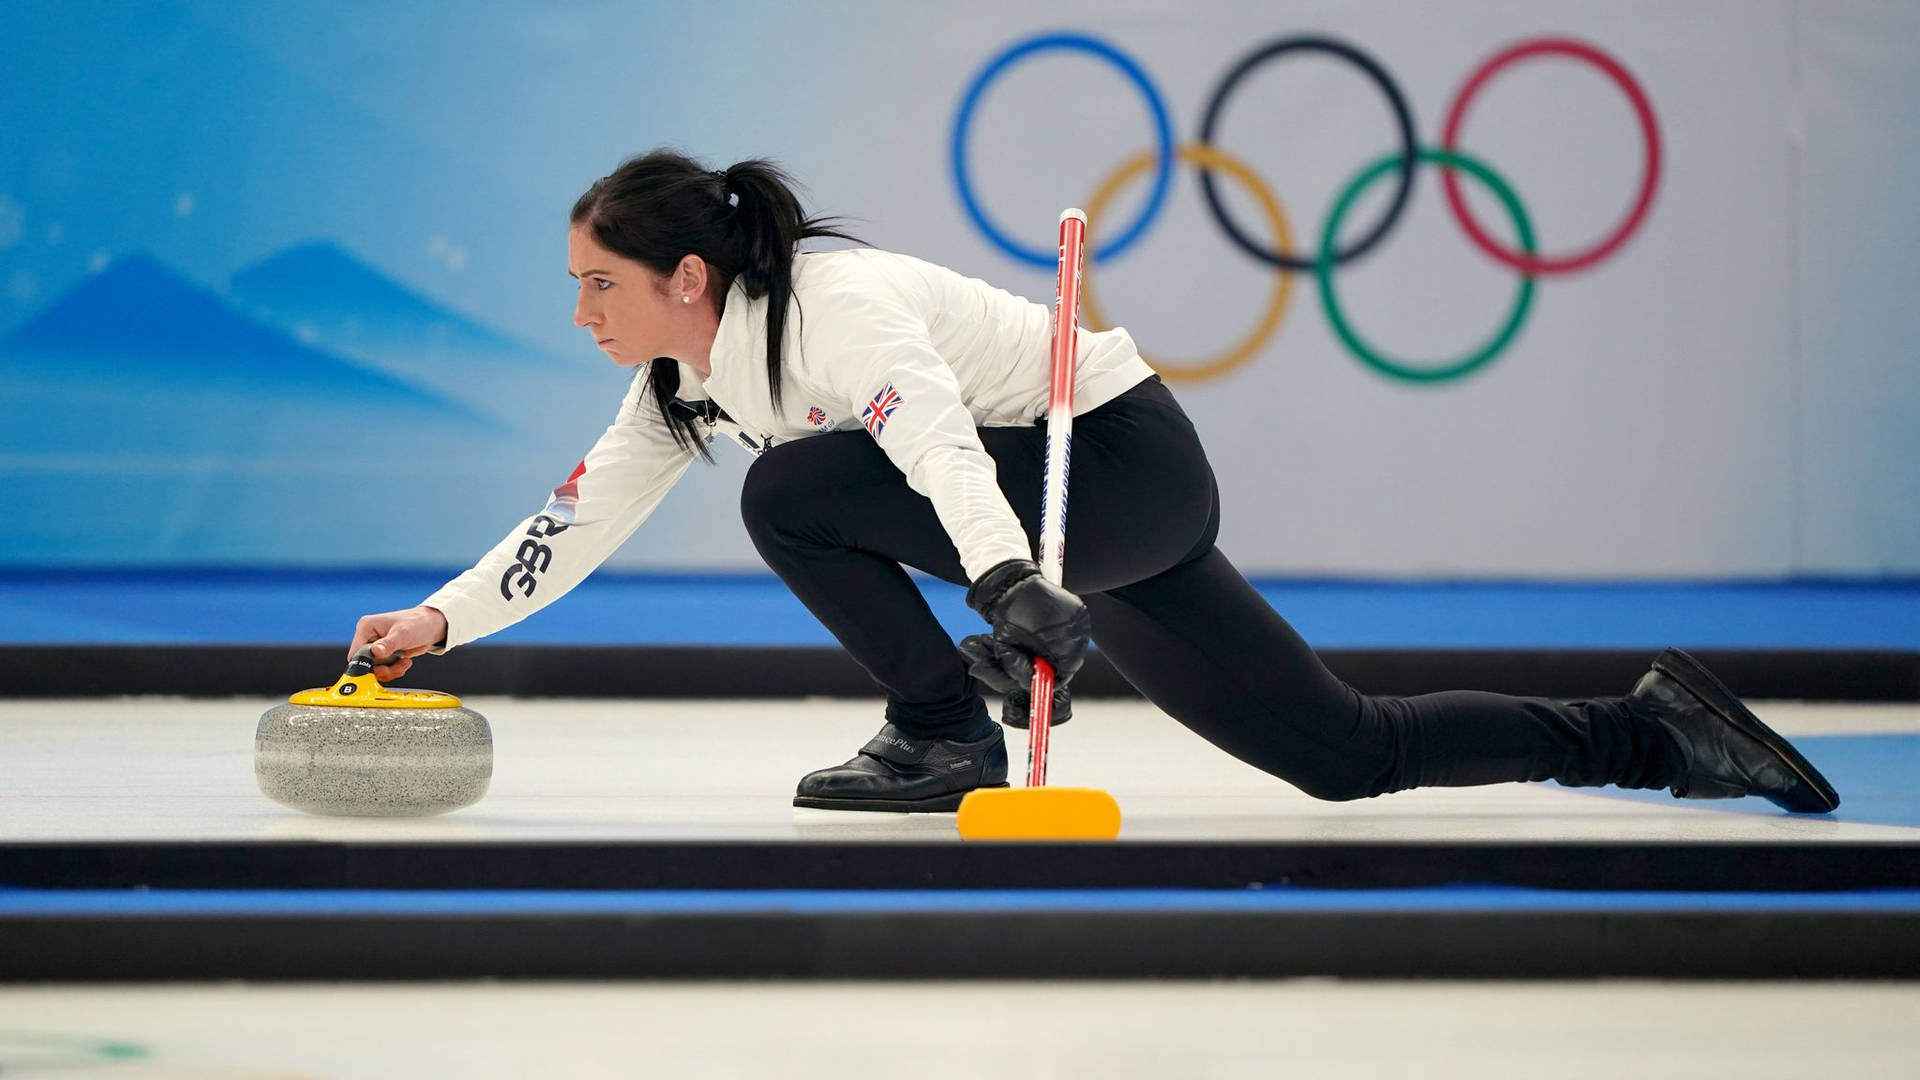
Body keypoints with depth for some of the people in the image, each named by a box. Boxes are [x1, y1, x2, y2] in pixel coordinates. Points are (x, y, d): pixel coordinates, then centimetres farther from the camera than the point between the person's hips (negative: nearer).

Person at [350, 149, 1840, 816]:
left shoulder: (834, 306, -23)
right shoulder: (695, 374, 5)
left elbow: (941, 449, -39)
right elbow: (583, 519, 9)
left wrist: (1007, 586, -54)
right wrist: (443, 618, -1)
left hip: (1127, 462, -9)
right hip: (1064, 511, 9)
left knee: (794, 494, -22)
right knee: (1352, 755, 6)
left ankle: (946, 736, -8)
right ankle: (1651, 730, 14)